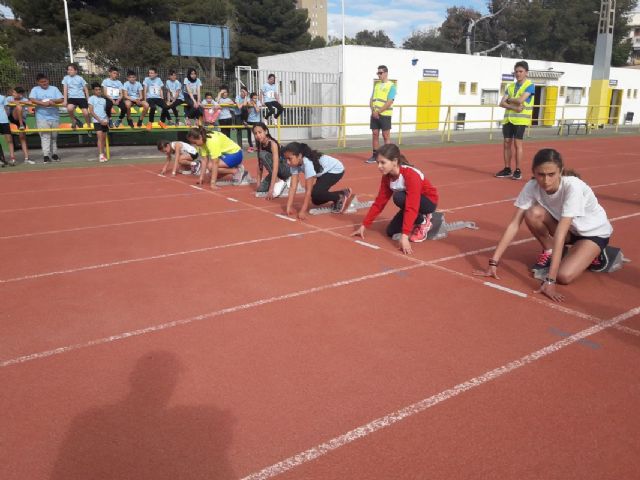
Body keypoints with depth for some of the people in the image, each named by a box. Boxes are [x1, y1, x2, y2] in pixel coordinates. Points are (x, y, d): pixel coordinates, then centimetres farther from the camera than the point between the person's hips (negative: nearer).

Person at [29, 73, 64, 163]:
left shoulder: (54, 89, 11)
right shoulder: (35, 89, 6)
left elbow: (61, 100, 0)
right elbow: (32, 99, -10)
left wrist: (52, 101, -17)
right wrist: (43, 103, -22)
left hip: (54, 117, 2)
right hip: (42, 118, -2)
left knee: (54, 137, 10)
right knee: (45, 137, -9)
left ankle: (54, 154, 21)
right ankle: (46, 155, -11)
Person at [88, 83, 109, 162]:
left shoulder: (104, 99, 13)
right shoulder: (91, 98, 1)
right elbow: (91, 111, -4)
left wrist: (107, 120, 0)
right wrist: (100, 120, -12)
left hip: (105, 121, 4)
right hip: (97, 121, -4)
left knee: (104, 138, 6)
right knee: (100, 137, -14)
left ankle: (103, 154, 14)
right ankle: (100, 155, -16)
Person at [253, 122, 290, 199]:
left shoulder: (273, 144, -25)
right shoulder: (260, 145, -1)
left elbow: (275, 167, -32)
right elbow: (260, 164, 4)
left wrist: (271, 189, -37)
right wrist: (259, 182, -4)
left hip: (285, 170, -7)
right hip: (274, 172, 8)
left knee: (263, 154, -26)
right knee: (260, 190, -10)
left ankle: (280, 182, -16)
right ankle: (284, 181, 9)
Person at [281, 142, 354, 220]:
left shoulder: (308, 163, -37)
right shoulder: (295, 164, -15)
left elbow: (308, 190, -34)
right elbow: (293, 187, -15)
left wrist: (303, 211, -33)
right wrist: (289, 207, -20)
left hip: (336, 170, -9)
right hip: (325, 173, 9)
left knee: (315, 193, -24)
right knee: (316, 200, 4)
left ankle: (341, 197, -2)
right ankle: (341, 195, 20)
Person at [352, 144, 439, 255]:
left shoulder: (411, 175, -34)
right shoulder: (387, 177, -12)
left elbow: (412, 207, -41)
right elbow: (379, 202, -5)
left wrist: (404, 236, -48)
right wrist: (364, 225, -8)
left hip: (429, 202, -6)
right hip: (410, 202, 7)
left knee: (399, 197, -33)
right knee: (391, 232, -7)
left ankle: (423, 222, -12)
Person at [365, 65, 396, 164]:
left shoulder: (391, 86, -5)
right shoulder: (376, 84, 14)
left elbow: (389, 102, -14)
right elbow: (372, 99, 11)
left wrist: (378, 112, -16)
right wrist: (373, 110, -5)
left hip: (384, 115, -6)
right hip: (374, 114, 6)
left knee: (386, 136, -1)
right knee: (375, 134, 7)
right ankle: (375, 156, 13)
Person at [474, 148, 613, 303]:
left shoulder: (573, 186, -36)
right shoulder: (532, 186, -22)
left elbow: (560, 234, -42)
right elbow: (514, 224, -23)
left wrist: (550, 281, -45)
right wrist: (493, 263, -29)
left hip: (594, 232, -4)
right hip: (568, 228, 4)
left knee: (564, 276, -27)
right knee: (533, 213, -27)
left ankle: (592, 255, 5)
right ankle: (549, 252, 0)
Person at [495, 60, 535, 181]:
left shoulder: (529, 86, -2)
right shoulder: (510, 86, 14)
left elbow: (520, 100, -17)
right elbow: (502, 103, 3)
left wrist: (509, 99, 0)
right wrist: (514, 107, -12)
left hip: (520, 119, -5)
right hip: (508, 119, 5)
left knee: (517, 143, -6)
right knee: (507, 143, 5)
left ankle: (518, 171, 1)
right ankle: (507, 169, 13)